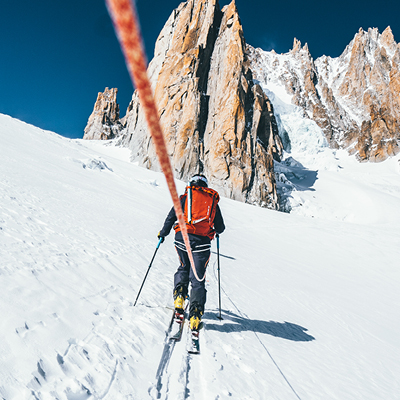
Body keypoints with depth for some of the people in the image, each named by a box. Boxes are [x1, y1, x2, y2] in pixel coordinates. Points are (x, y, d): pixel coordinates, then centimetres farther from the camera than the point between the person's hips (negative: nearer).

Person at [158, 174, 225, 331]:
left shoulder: (185, 197, 12)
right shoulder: (213, 200, 17)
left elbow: (171, 216, 8)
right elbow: (221, 228, 18)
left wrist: (163, 233, 23)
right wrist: (215, 231, 41)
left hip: (183, 237, 0)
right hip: (202, 241, 0)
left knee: (184, 268, 25)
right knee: (197, 278, 5)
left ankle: (179, 296, 7)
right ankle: (195, 315, -3)